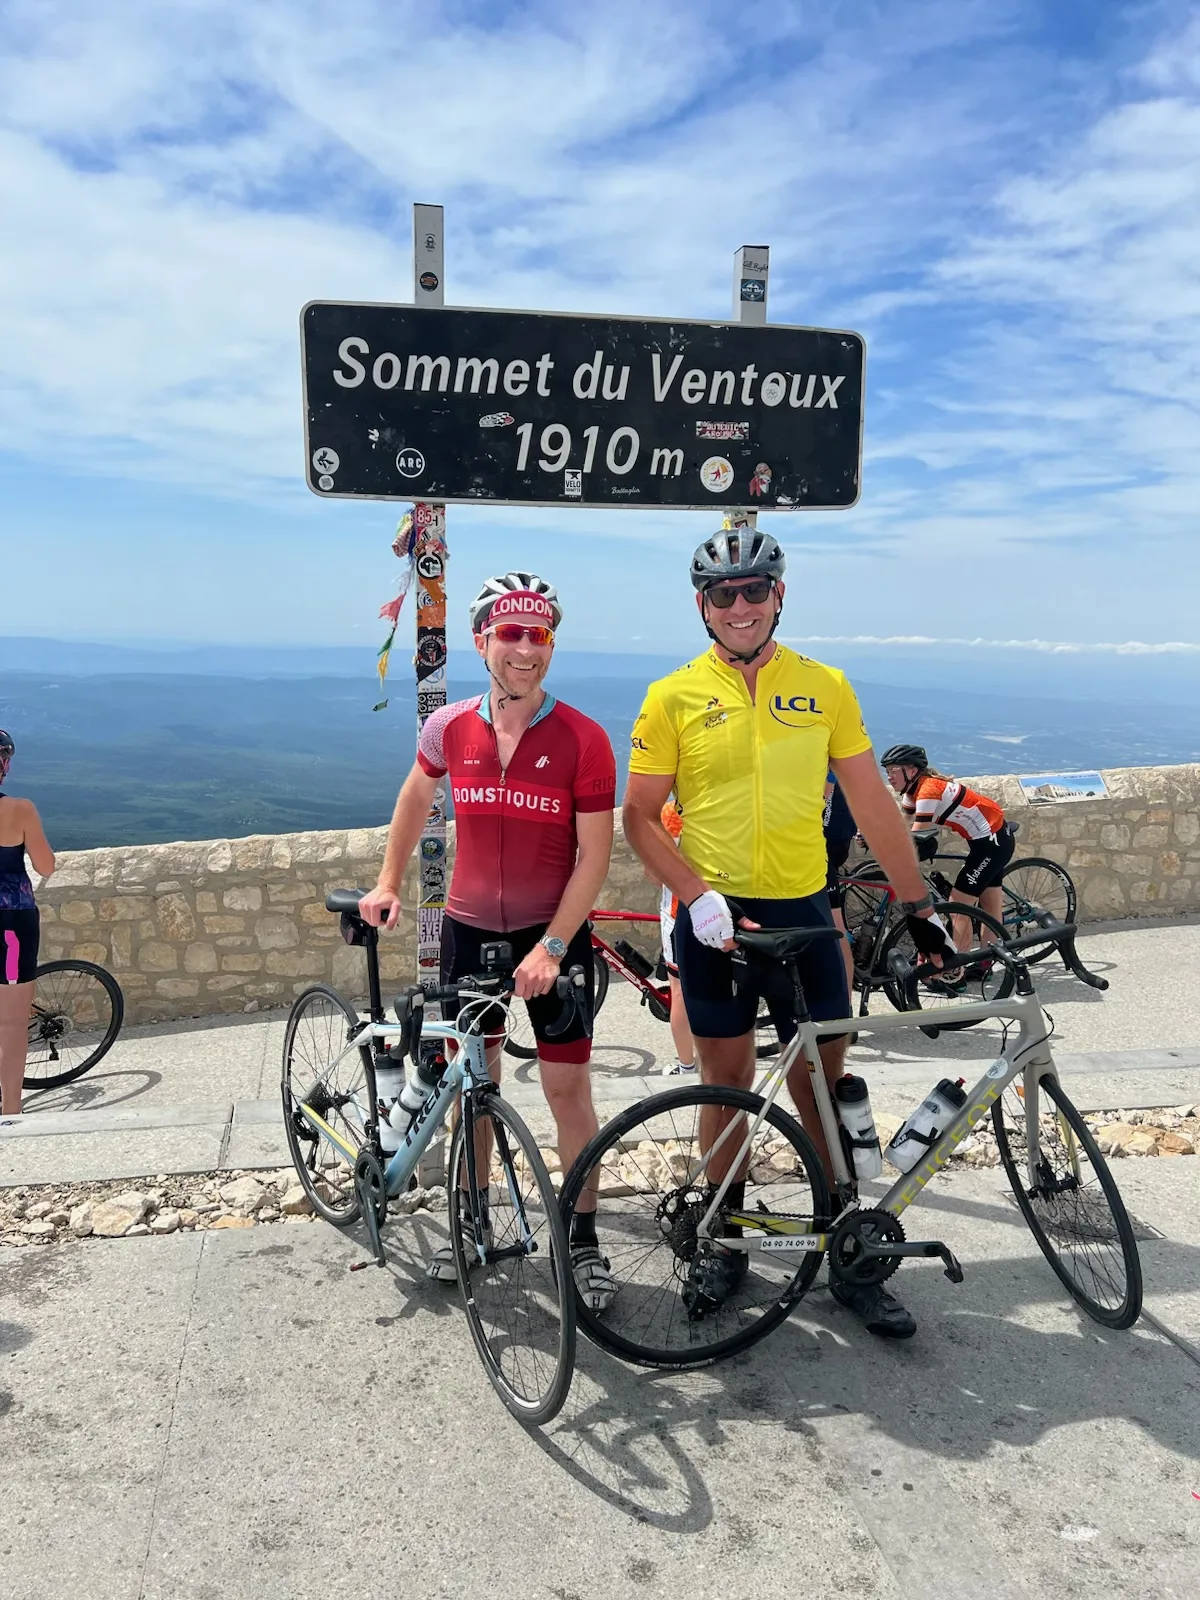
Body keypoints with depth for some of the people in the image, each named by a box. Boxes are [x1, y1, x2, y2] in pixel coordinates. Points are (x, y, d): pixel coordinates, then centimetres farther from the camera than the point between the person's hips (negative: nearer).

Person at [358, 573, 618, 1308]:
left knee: (568, 1087, 3)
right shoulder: (449, 728, -5)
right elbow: (417, 796, 16)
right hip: (469, 929, 3)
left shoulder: (583, 739, -14)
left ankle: (585, 1239, 21)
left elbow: (594, 856, -13)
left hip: (555, 934, -3)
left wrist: (551, 947, -18)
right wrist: (388, 883, 14)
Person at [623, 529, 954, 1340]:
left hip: (802, 912, 1)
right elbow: (641, 818, -2)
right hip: (715, 916, -1)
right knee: (726, 1082, 10)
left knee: (824, 1084, 7)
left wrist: (919, 904, 5)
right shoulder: (673, 697, -3)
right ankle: (723, 1243, 29)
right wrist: (697, 896, -15)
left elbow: (872, 803, 6)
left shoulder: (824, 687, 2)